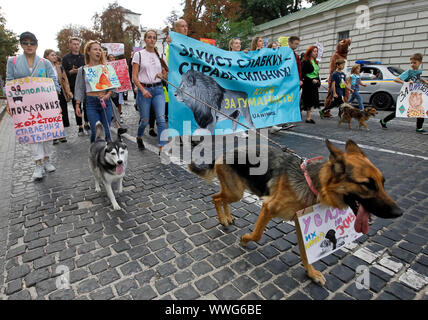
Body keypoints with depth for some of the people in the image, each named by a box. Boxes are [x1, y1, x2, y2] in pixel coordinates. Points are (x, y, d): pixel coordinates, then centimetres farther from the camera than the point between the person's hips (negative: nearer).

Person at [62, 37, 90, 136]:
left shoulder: (84, 57, 12)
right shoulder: (66, 58, 3)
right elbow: (63, 73, -1)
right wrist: (71, 72, -18)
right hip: (73, 86, -2)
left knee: (87, 105, -1)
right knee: (76, 107, 2)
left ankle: (86, 123, 18)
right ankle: (80, 127, 10)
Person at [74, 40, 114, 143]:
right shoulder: (82, 70, 8)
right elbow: (79, 89, 9)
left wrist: (108, 95, -13)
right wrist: (77, 105, 4)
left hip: (106, 102, 1)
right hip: (91, 103, 0)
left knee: (106, 131, 2)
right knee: (95, 132, -4)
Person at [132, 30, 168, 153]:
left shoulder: (160, 55, 12)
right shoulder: (139, 54, 2)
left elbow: (166, 74, 18)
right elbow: (134, 77, -3)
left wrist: (162, 75, -7)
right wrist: (143, 90, -17)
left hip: (158, 89, 3)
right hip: (144, 89, -2)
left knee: (161, 119, -12)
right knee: (145, 120, 5)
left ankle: (162, 148, -10)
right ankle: (139, 137, 37)